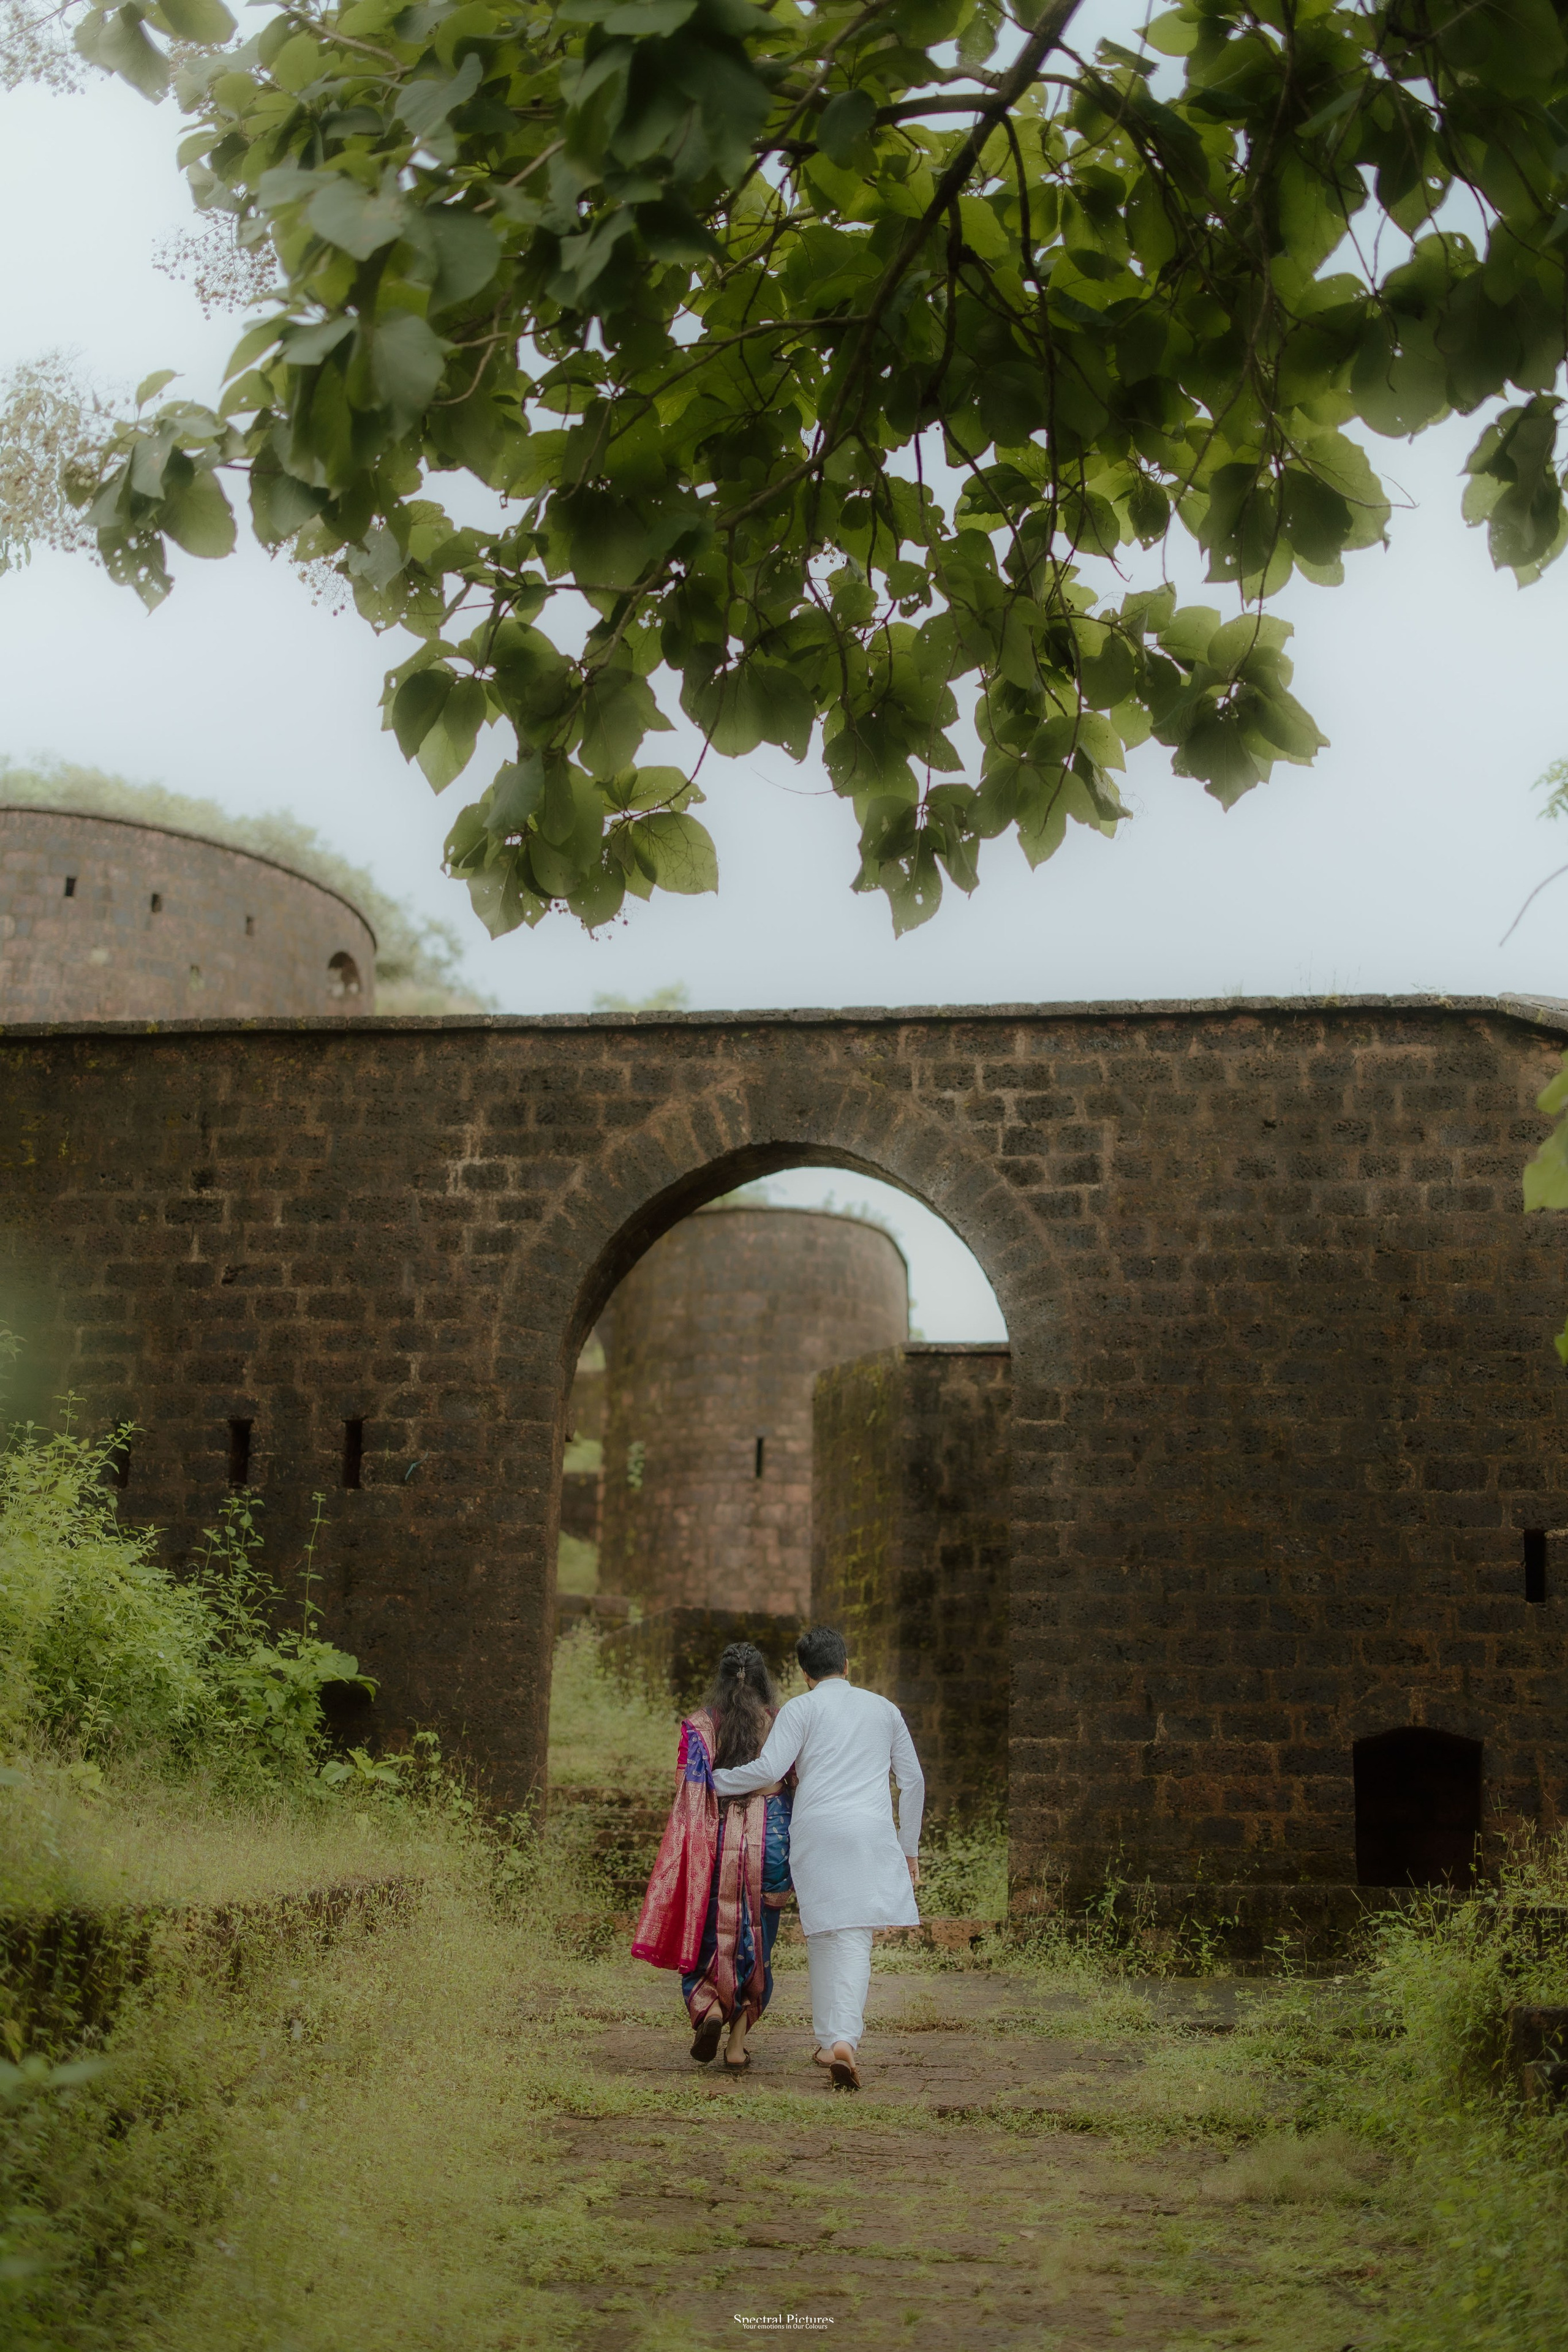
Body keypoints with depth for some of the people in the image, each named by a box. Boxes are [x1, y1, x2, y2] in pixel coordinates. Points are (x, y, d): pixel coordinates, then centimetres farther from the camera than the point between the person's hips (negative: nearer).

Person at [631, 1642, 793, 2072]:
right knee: (756, 1940, 14)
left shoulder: (700, 1725, -1)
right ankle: (738, 2041, 12)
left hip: (713, 1840, -1)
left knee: (708, 1935, 13)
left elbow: (685, 1791, -7)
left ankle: (708, 2008, -14)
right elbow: (798, 1786, -1)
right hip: (768, 1841, 1)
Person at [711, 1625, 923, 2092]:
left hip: (816, 1829, -1)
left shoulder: (800, 1708, 7)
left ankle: (832, 2039, 4)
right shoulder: (884, 1709, 19)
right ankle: (842, 2039, -16)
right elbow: (913, 1780, 20)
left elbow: (769, 1769, -6)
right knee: (854, 1935, -3)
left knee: (825, 1933, 6)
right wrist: (909, 1848, 26)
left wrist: (714, 1779, 8)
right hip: (872, 1830, 1)